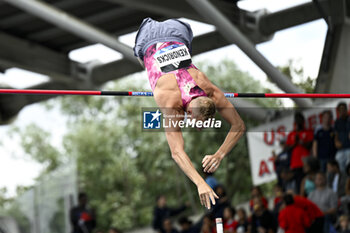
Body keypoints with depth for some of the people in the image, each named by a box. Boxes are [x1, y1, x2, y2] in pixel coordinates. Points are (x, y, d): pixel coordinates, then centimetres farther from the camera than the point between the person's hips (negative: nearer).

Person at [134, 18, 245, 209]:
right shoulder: (172, 106, -44)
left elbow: (239, 126, -27)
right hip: (148, 42, -2)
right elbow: (176, 152, -52)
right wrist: (200, 183, -64)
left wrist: (219, 155, -42)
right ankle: (149, 23, 56)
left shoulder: (213, 94, -36)